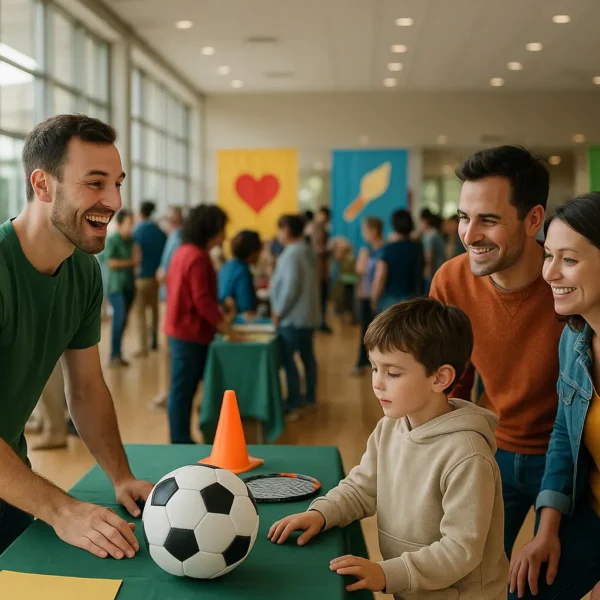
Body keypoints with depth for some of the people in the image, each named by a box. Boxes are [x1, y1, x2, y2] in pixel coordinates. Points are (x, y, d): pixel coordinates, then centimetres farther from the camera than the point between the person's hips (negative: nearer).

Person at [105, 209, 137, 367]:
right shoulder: (112, 240, -9)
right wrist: (131, 262, -10)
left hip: (129, 284, 7)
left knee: (124, 320, 7)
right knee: (120, 318, -13)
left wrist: (137, 258, -3)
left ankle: (117, 354, 14)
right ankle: (114, 355, -8)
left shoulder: (131, 240, 12)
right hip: (116, 285, -7)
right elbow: (111, 262, -15)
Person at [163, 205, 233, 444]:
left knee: (183, 389, 14)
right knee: (184, 390, -2)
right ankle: (181, 442, 5)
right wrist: (221, 323, -11)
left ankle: (181, 440, 20)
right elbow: (202, 299, -22)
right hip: (190, 333, -10)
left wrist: (217, 316, 17)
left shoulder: (183, 251, 12)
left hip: (181, 329, 10)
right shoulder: (198, 257, -18)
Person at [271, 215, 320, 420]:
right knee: (307, 356, 18)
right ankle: (310, 397, 30)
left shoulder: (291, 254, -19)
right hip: (308, 315, 10)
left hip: (293, 317, -10)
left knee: (287, 360, -6)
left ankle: (293, 406, -6)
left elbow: (290, 287, -24)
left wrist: (278, 312, -14)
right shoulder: (306, 251, 11)